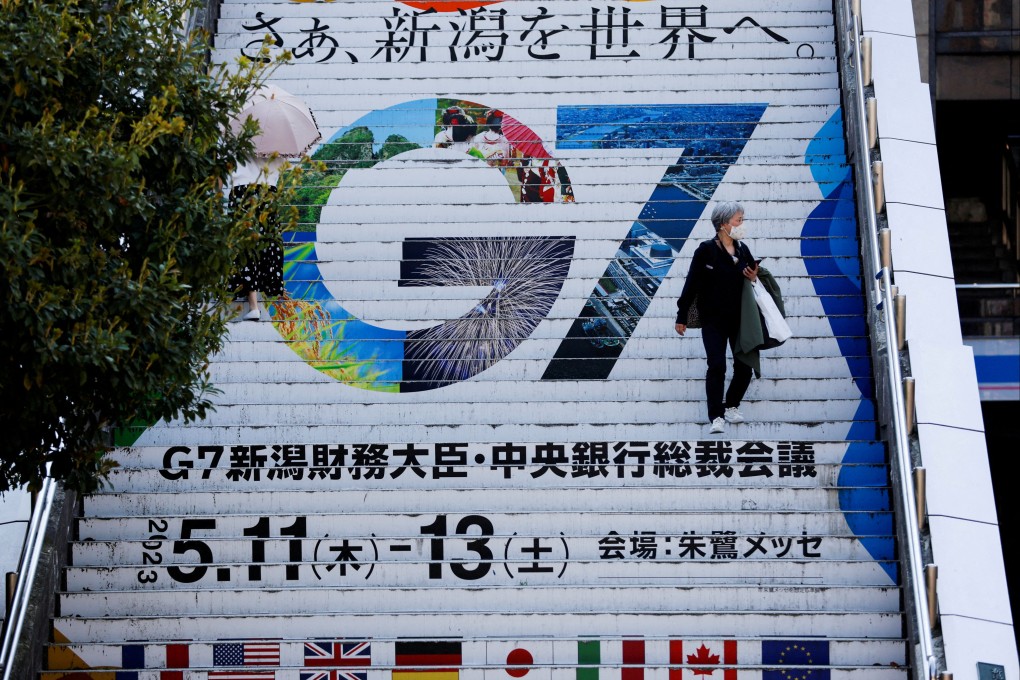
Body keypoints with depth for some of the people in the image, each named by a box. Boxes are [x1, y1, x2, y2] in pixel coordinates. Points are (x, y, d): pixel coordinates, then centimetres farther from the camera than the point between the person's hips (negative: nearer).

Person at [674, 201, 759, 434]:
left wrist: (754, 279, -6)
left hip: (739, 319, 5)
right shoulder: (706, 250, -10)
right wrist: (682, 316, -8)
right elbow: (691, 284, -8)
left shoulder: (743, 250, 6)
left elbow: (752, 277, 19)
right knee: (717, 366, -12)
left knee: (745, 366, 6)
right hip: (713, 320, -5)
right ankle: (716, 417, -8)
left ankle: (732, 405, 28)